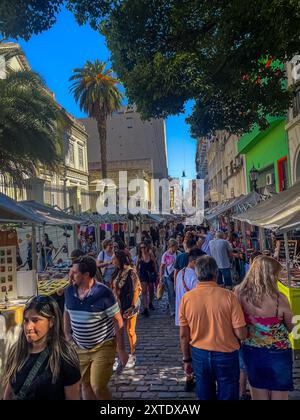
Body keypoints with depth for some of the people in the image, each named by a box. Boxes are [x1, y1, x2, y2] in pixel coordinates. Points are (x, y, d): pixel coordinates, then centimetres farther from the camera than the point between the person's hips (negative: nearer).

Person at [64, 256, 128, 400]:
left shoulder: (103, 293, -21)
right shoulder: (69, 291, -5)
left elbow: (118, 321, -15)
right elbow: (67, 312, 14)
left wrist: (121, 350, -13)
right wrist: (67, 333, 4)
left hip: (102, 347, -5)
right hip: (80, 348, 5)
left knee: (98, 387, -6)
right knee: (86, 385, 15)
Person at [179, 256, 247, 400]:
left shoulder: (186, 298, -12)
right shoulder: (228, 296, -19)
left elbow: (184, 335, -3)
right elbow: (241, 334, -15)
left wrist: (187, 359, 11)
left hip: (199, 355, 3)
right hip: (226, 355, -2)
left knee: (205, 395, 22)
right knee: (227, 395, 17)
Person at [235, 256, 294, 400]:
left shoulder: (239, 293, -15)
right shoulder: (279, 299, -24)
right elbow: (291, 328, -6)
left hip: (251, 352, 3)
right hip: (277, 354, -3)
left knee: (258, 394, 22)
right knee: (279, 394, 19)